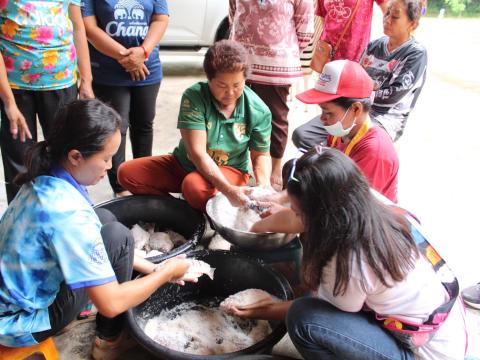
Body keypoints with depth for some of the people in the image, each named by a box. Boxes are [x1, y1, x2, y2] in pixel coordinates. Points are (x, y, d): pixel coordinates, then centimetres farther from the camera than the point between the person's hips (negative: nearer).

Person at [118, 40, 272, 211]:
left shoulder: (259, 111, -17)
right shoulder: (194, 97, -22)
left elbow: (261, 155, -5)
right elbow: (197, 152, -29)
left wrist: (263, 184, -28)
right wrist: (227, 189, -41)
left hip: (230, 170, -2)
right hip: (184, 163, 2)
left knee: (194, 186, -36)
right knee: (127, 172, -10)